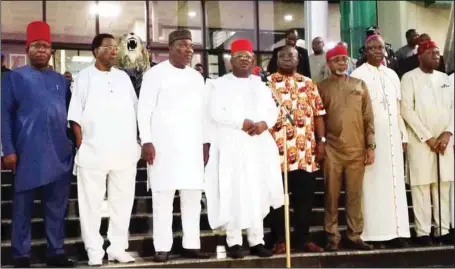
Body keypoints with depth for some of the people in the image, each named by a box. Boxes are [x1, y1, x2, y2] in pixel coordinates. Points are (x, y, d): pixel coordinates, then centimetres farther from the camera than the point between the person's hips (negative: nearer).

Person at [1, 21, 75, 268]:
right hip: (28, 153, -3)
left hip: (60, 153, 4)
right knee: (23, 206, 4)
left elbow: (69, 113, 17)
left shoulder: (61, 80, 15)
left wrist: (73, 143, 10)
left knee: (57, 205, 8)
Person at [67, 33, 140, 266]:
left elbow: (135, 110, 15)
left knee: (122, 201, 7)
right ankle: (94, 250, 11)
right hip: (94, 151, -3)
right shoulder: (85, 76, 3)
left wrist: (136, 142, 8)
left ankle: (118, 247, 17)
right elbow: (75, 115, -1)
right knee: (92, 203, 1)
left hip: (124, 151, 4)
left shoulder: (123, 77, 14)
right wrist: (81, 144, -8)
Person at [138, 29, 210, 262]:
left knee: (193, 195, 5)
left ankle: (191, 244, 12)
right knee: (163, 196, -3)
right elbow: (144, 110, -5)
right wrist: (146, 141, -13)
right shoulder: (155, 73, 0)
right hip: (163, 144, -5)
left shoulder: (197, 77, 16)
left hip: (192, 145, 5)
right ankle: (162, 247, 3)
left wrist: (205, 142, 12)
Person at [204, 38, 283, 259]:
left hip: (258, 146, 4)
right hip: (231, 145, -4)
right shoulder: (220, 84, 4)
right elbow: (216, 113, -8)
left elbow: (273, 110, 11)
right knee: (233, 193, -5)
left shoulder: (261, 84, 17)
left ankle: (257, 241, 9)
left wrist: (264, 123, -9)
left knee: (258, 193, 4)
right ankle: (234, 241, 0)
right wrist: (241, 123, -14)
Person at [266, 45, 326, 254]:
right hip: (277, 151, -3)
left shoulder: (308, 84, 14)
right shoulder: (267, 83, 5)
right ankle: (280, 240, 12)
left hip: (306, 152, 3)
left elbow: (318, 114, 11)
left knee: (305, 198, 7)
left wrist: (321, 141, 2)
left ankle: (303, 238, 18)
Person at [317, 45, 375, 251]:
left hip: (357, 149, 1)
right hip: (331, 150, -1)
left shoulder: (360, 85, 8)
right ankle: (332, 237, 11)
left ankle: (355, 235, 16)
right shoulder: (321, 87, 5)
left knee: (355, 195, 6)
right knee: (331, 195, 3)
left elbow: (368, 117, 7)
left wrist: (370, 146, 1)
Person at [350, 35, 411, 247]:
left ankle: (395, 231, 8)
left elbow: (398, 107, 17)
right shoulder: (358, 75, -2)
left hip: (392, 135, 6)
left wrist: (403, 134, 12)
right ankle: (374, 232, 0)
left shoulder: (392, 75, 15)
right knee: (373, 183, -4)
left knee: (395, 182, 4)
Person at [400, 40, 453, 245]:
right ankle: (423, 231, 2)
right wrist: (428, 137, -11)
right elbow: (407, 110, -9)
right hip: (420, 141, -4)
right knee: (421, 186, -3)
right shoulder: (409, 78, -1)